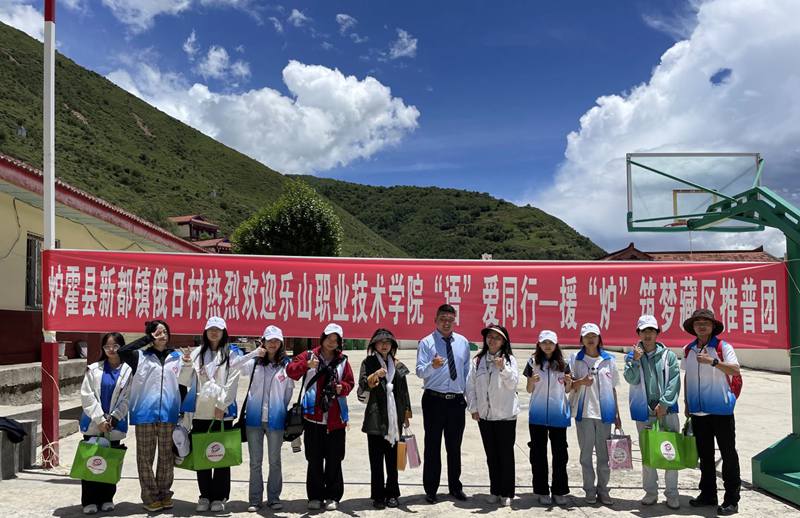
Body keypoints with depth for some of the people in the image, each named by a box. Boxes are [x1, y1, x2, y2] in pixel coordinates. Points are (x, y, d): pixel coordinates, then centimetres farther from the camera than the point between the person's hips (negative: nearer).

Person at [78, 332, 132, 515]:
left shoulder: (128, 370, 0)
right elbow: (87, 396, -3)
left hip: (115, 425, -1)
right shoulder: (94, 369, 4)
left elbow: (126, 399, -4)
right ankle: (90, 500, 9)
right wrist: (100, 419, -10)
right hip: (93, 423, 1)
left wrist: (112, 419, -12)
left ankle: (107, 499, 18)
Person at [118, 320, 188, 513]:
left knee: (166, 456, 9)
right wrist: (147, 338, -11)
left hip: (168, 413, 2)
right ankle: (150, 496, 13)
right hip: (145, 413, -2)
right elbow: (122, 352, -14)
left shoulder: (176, 356, 10)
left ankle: (164, 493, 20)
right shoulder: (141, 357, 4)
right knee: (145, 456, 4)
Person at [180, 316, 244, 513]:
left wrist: (221, 405, -13)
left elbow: (232, 382, -6)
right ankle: (205, 495, 19)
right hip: (200, 412, 3)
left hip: (222, 412, -3)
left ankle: (219, 497, 12)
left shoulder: (232, 353, 2)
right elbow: (186, 380, 9)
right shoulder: (197, 353, 13)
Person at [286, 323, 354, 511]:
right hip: (313, 417, -1)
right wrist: (306, 365, -26)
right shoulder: (309, 355, 2)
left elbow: (350, 382, 9)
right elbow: (291, 370, -9)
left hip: (335, 419, 1)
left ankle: (333, 496, 17)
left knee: (334, 460, 6)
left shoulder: (342, 360, 7)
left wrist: (342, 388, -13)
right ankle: (315, 496, 19)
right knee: (314, 459, 7)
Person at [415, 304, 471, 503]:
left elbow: (467, 371, 14)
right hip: (434, 399, -3)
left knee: (455, 446, 14)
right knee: (432, 445, 4)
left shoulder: (463, 343, 8)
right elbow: (420, 371, -12)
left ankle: (455, 487, 28)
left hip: (457, 401, 3)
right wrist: (432, 365, -33)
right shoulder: (426, 342, -4)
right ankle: (431, 489, 16)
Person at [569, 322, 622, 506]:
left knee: (604, 454, 6)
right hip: (584, 413, -1)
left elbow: (613, 389, 11)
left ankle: (603, 490, 17)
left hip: (605, 413, 1)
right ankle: (590, 490, 15)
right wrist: (581, 382, -17)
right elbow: (568, 385, 3)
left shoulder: (608, 360, 7)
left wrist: (617, 415, 10)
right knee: (586, 453, 5)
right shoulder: (575, 359, 2)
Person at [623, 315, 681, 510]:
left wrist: (664, 404, -11)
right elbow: (631, 379, -8)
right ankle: (650, 491, 19)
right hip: (644, 412, 1)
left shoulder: (668, 355, 2)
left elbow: (675, 381, -5)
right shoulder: (632, 356, 5)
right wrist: (636, 360, -20)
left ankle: (672, 493, 10)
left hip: (667, 410, -1)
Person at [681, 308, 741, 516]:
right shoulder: (688, 350, 7)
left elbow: (735, 371, -19)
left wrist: (713, 361, -30)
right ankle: (708, 494, 26)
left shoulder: (723, 347, -7)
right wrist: (686, 403, 14)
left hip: (721, 410, -5)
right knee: (704, 455, 14)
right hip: (698, 411, 5)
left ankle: (731, 499, 8)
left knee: (728, 454, 1)